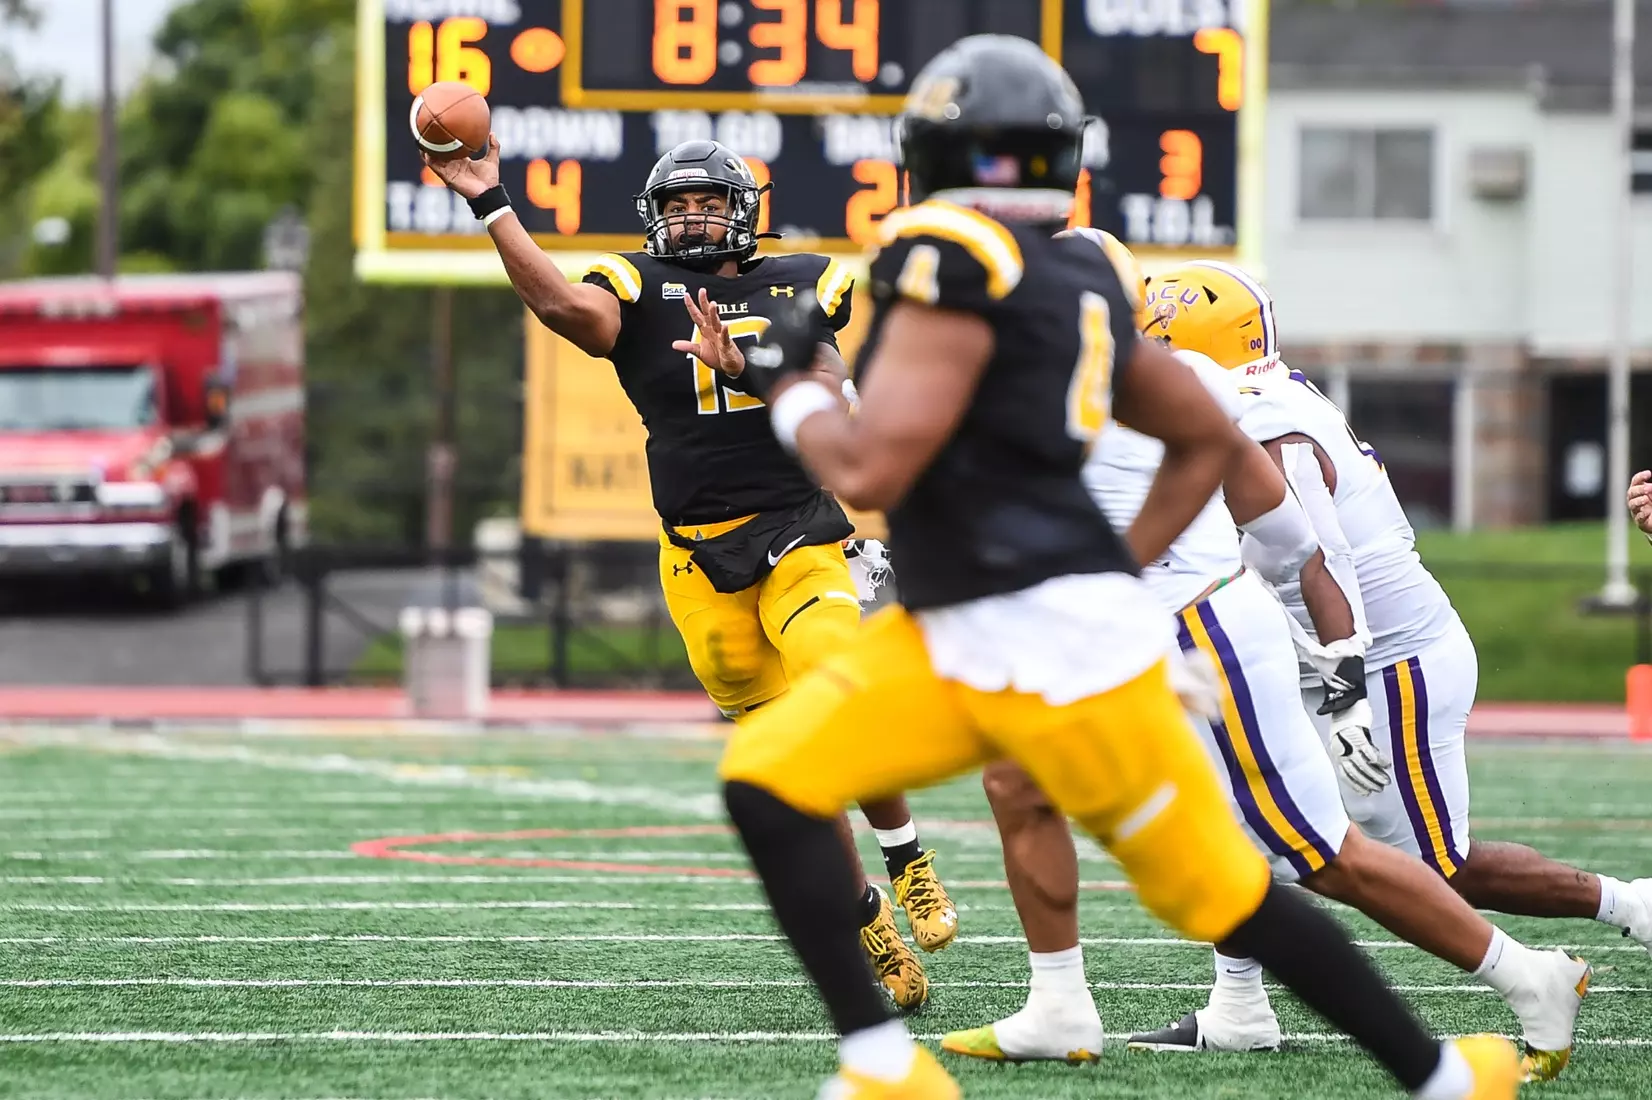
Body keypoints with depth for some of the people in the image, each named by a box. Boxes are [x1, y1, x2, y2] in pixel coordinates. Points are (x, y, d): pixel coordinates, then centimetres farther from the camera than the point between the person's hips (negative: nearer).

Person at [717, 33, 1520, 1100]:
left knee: (1218, 889, 0)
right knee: (768, 781, 1)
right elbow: (1209, 438, 22)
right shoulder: (1076, 275, 13)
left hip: (1057, 646, -9)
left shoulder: (952, 262, -15)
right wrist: (1123, 575, 24)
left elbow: (871, 471, -19)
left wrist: (792, 388, 0)